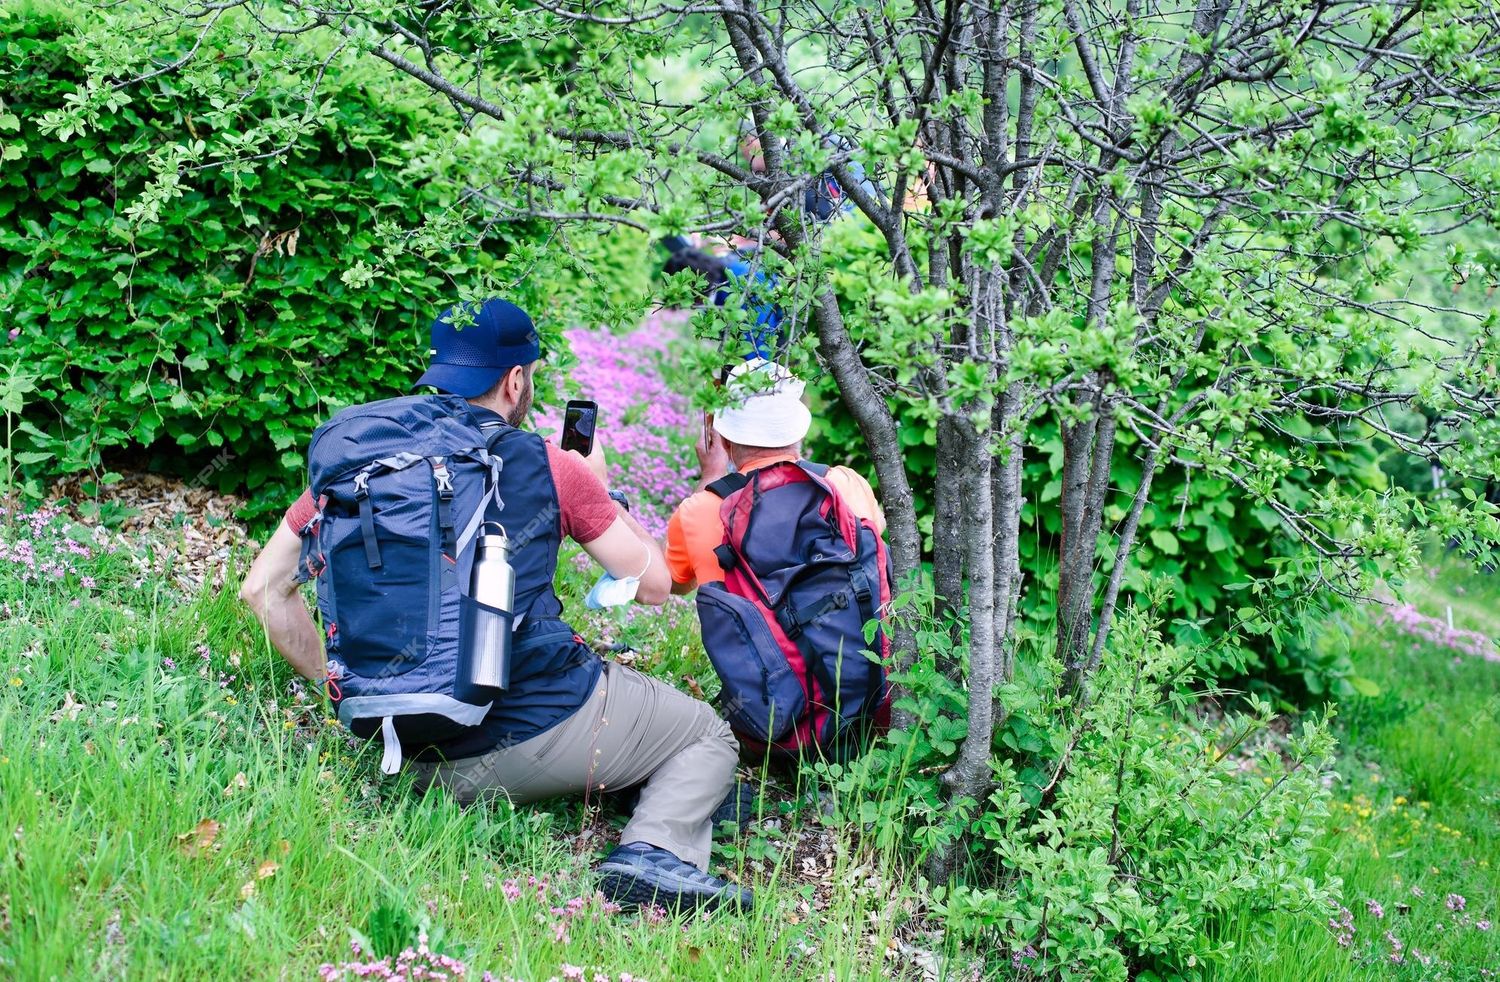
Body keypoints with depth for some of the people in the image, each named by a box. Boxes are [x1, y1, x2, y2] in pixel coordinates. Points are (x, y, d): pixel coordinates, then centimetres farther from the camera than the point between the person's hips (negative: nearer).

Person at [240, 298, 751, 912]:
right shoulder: (547, 466, -3)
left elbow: (263, 588, 8)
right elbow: (653, 584, 5)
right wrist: (601, 490, 19)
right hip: (543, 725, -5)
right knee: (707, 736, 15)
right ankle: (654, 851, -12)